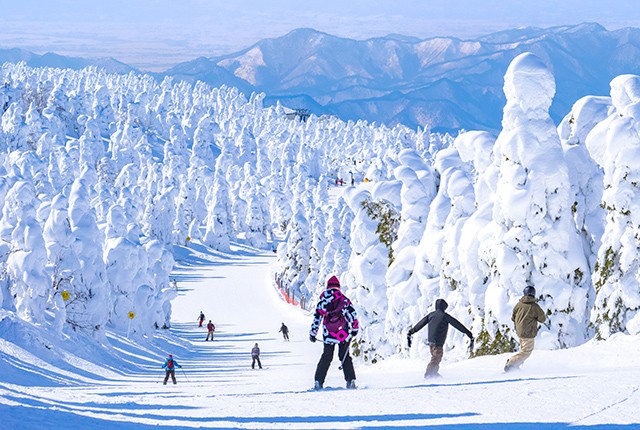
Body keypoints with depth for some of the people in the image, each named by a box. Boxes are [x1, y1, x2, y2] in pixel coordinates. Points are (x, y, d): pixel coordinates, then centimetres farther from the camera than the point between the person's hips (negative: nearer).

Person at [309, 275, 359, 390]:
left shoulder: (322, 301, 5)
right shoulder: (344, 300, 2)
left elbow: (316, 318, 7)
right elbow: (352, 314, -3)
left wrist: (312, 333, 14)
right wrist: (354, 328, 7)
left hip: (328, 335, 1)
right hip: (344, 333, -1)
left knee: (326, 357, 11)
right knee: (345, 356, 11)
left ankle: (318, 382, 5)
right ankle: (351, 381, 2)